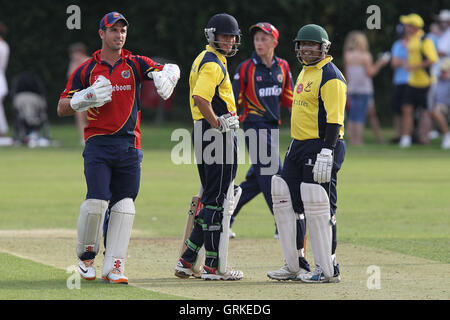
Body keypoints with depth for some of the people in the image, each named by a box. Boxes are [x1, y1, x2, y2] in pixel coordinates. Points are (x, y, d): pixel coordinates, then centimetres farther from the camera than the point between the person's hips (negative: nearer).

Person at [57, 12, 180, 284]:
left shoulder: (135, 65, 9)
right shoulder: (86, 70, 5)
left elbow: (171, 69, -4)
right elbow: (62, 109, 3)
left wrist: (165, 76, -28)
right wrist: (87, 97, -15)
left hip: (129, 145, 2)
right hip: (98, 143, -2)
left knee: (124, 205, -3)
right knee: (97, 200, -15)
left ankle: (114, 267, 1)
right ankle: (86, 256, 7)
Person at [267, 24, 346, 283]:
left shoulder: (330, 76, -12)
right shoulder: (305, 73, 18)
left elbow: (334, 118, -19)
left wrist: (326, 153, -26)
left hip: (322, 147, -10)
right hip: (299, 146, 10)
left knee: (319, 208, -10)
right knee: (286, 202, 9)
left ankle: (328, 269, -3)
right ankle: (294, 267, 16)